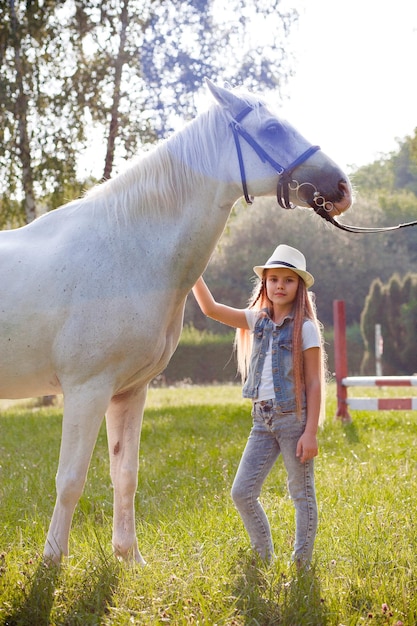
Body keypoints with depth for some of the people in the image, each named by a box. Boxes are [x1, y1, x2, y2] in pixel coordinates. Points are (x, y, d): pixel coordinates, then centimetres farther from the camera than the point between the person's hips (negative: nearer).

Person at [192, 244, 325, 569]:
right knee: (242, 493, 4)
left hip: (294, 418, -6)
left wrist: (310, 432, -13)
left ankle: (302, 566, 13)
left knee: (302, 494, 4)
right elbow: (211, 308, 4)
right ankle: (264, 558, 20)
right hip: (263, 420, 6)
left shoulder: (305, 327, -7)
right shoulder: (258, 320, 9)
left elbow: (315, 383, -9)